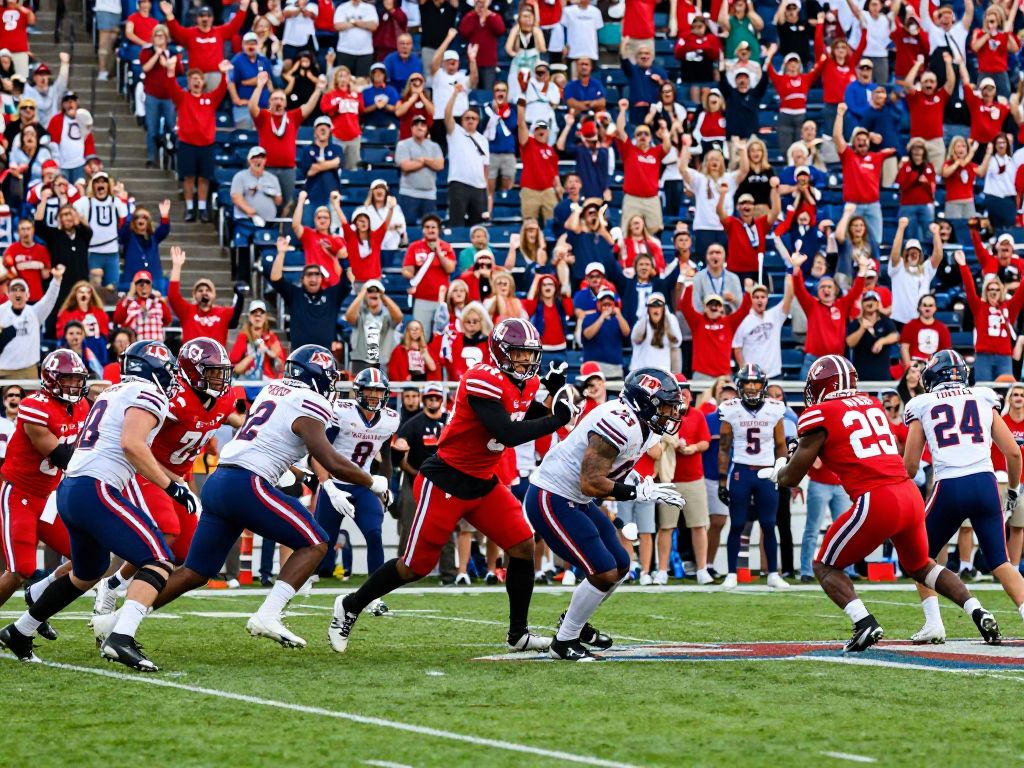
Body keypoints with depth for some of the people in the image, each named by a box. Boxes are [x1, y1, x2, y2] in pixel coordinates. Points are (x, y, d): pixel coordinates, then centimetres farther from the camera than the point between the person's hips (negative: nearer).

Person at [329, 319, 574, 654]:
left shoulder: (526, 384, 4)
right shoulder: (483, 381, -23)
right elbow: (508, 434, -30)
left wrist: (558, 395, -1)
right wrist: (558, 418, -26)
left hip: (483, 484, 8)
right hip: (445, 483, -8)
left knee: (523, 546, -2)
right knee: (415, 566, 0)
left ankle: (518, 635, 10)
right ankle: (350, 606, 21)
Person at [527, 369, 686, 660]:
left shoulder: (645, 428, 6)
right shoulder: (619, 424, -26)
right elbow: (590, 483, -28)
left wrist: (639, 483, -2)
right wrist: (639, 492, -24)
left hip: (575, 501, 10)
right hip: (551, 500, -10)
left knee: (620, 567, 15)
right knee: (604, 574, -12)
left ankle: (574, 622, 34)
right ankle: (564, 642, 3)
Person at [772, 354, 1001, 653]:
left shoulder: (819, 416, 0)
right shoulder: (871, 404, 20)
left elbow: (791, 477, 3)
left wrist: (776, 471, 26)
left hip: (877, 502, -7)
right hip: (910, 494, 7)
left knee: (825, 567, 10)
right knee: (920, 566, 29)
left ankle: (865, 623, -12)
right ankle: (978, 612, 15)